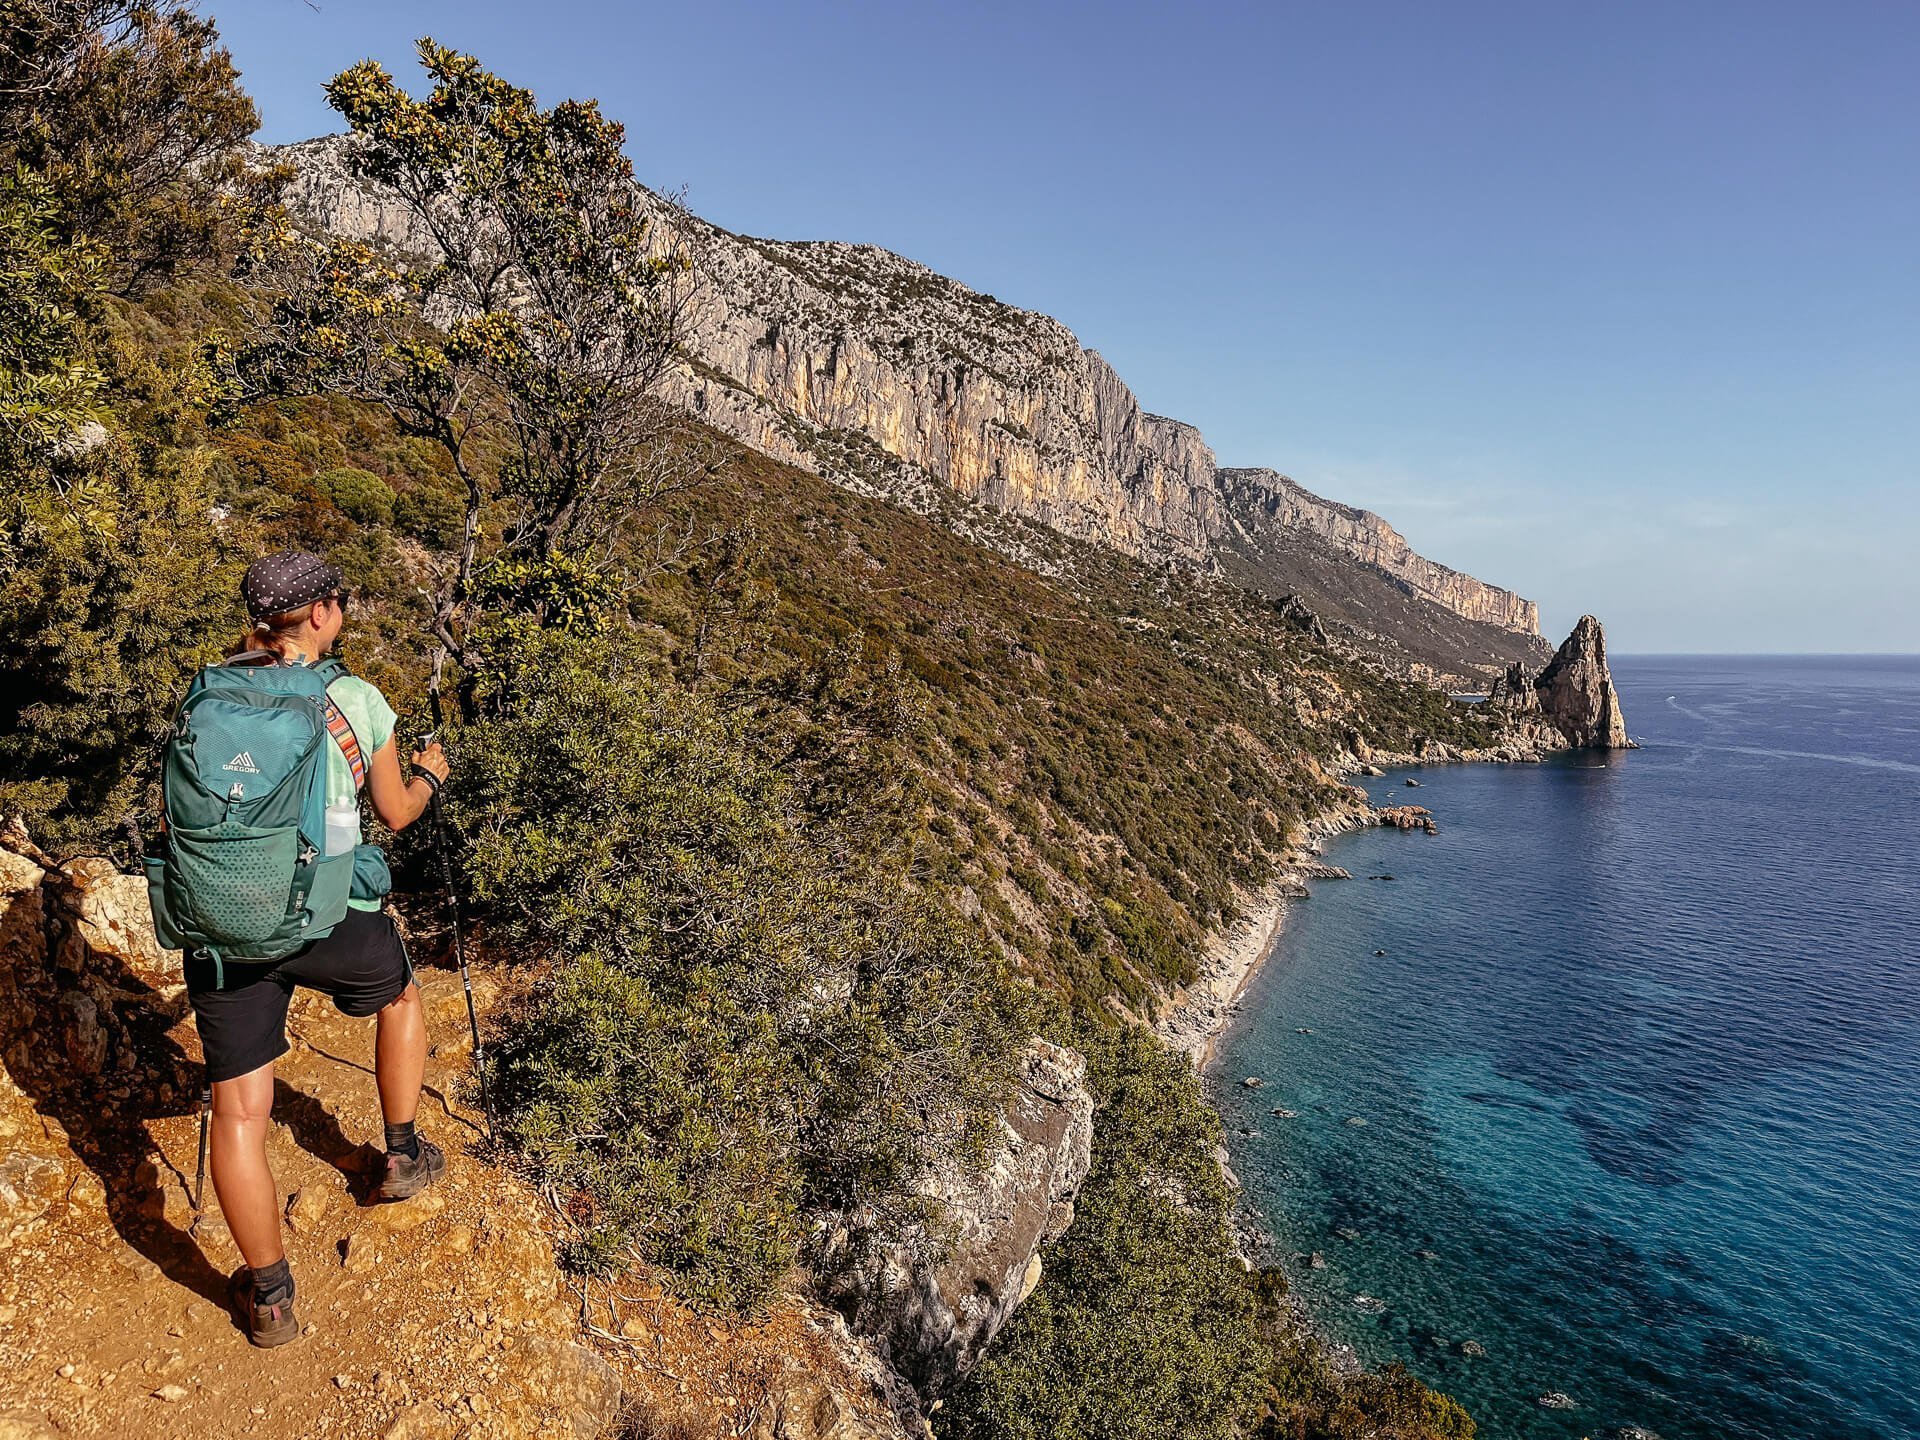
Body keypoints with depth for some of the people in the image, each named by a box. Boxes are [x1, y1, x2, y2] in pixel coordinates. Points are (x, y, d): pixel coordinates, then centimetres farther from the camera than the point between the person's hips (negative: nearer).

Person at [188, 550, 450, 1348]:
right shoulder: (358, 701, -4)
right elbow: (396, 813, 7)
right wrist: (429, 774, 29)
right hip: (331, 916, -2)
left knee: (240, 1112, 10)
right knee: (400, 995, 31)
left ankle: (269, 1300, 21)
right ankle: (402, 1157, 41)